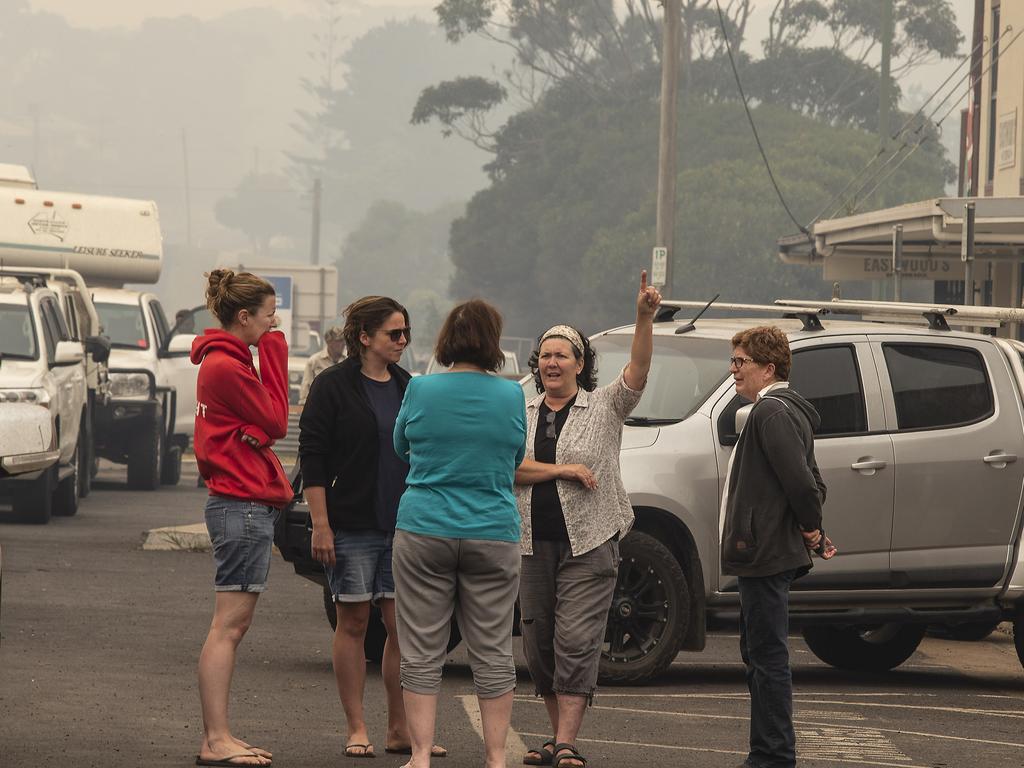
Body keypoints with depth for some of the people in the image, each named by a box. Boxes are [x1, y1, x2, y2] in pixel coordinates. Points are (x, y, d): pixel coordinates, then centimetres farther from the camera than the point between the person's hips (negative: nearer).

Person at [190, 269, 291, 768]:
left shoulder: (224, 361, 17)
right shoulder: (227, 366, -15)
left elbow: (264, 423, 18)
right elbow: (276, 422, -9)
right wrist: (275, 352, -7)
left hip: (243, 502, 11)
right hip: (243, 504, -11)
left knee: (232, 625, 12)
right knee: (228, 626, -10)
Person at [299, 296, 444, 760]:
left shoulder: (408, 387, 13)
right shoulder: (333, 386, -4)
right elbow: (312, 457, -7)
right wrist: (320, 525, -13)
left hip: (404, 528, 5)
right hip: (352, 526, -5)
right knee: (353, 622, 0)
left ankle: (400, 729, 8)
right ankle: (356, 729, 6)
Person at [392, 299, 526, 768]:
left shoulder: (421, 390, -4)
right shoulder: (511, 396, -2)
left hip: (423, 531, -1)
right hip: (493, 534, 1)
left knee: (422, 653, 4)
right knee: (492, 654, 7)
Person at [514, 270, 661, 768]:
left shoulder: (604, 407, 2)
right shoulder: (523, 413, 11)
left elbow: (638, 370, -15)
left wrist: (645, 317, -29)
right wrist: (561, 470, -12)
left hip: (589, 543, -4)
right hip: (534, 544, 4)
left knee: (576, 642, -12)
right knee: (538, 643, 7)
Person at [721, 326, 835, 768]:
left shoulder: (772, 412, -16)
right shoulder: (786, 410, 18)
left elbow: (801, 482, -24)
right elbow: (811, 483, 24)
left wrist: (810, 529, -11)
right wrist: (814, 531, 14)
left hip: (765, 556, -11)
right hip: (764, 555, 11)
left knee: (768, 658, -8)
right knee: (759, 654, 16)